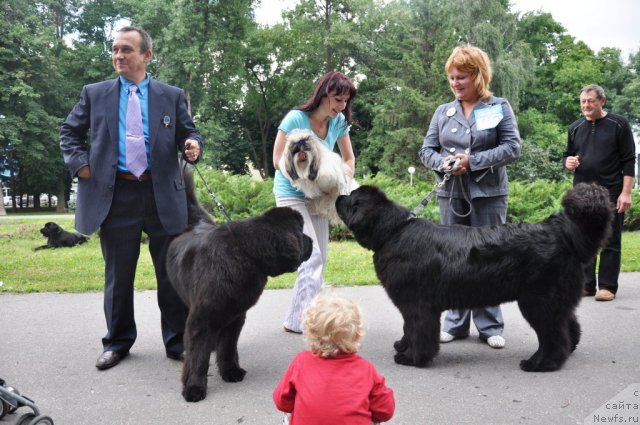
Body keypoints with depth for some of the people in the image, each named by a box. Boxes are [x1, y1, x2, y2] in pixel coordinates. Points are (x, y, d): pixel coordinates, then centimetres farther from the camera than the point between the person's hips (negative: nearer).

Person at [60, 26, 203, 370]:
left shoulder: (172, 96, 7)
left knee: (172, 273, 6)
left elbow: (189, 133, 9)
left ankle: (177, 342, 19)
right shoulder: (94, 93, 8)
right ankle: (117, 342, 27)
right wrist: (80, 163, -1)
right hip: (114, 195, 1)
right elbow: (69, 131, 15)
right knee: (118, 276, 11)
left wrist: (192, 146, -14)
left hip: (163, 194, 0)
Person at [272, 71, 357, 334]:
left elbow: (349, 158, 9)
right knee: (312, 256, -14)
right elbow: (278, 161, -15)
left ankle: (302, 316, 19)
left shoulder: (339, 121, -4)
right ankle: (298, 320, -5)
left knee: (319, 257, 7)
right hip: (291, 194, -6)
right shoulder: (296, 118, -18)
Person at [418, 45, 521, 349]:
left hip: (488, 193, -3)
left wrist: (473, 161, -15)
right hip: (451, 194, 3)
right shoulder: (443, 112, 10)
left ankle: (490, 325, 13)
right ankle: (455, 322, 16)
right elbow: (426, 151, 9)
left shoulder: (499, 107, 2)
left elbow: (512, 147, -6)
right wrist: (443, 162, -13)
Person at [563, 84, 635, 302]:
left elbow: (629, 161, -5)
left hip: (610, 193, -4)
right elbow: (567, 155, 21)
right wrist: (568, 161, -4)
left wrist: (626, 192, -12)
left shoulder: (618, 124, -2)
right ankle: (586, 284, 12)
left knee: (610, 242, 0)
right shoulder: (575, 128, 10)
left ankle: (607, 286, 5)